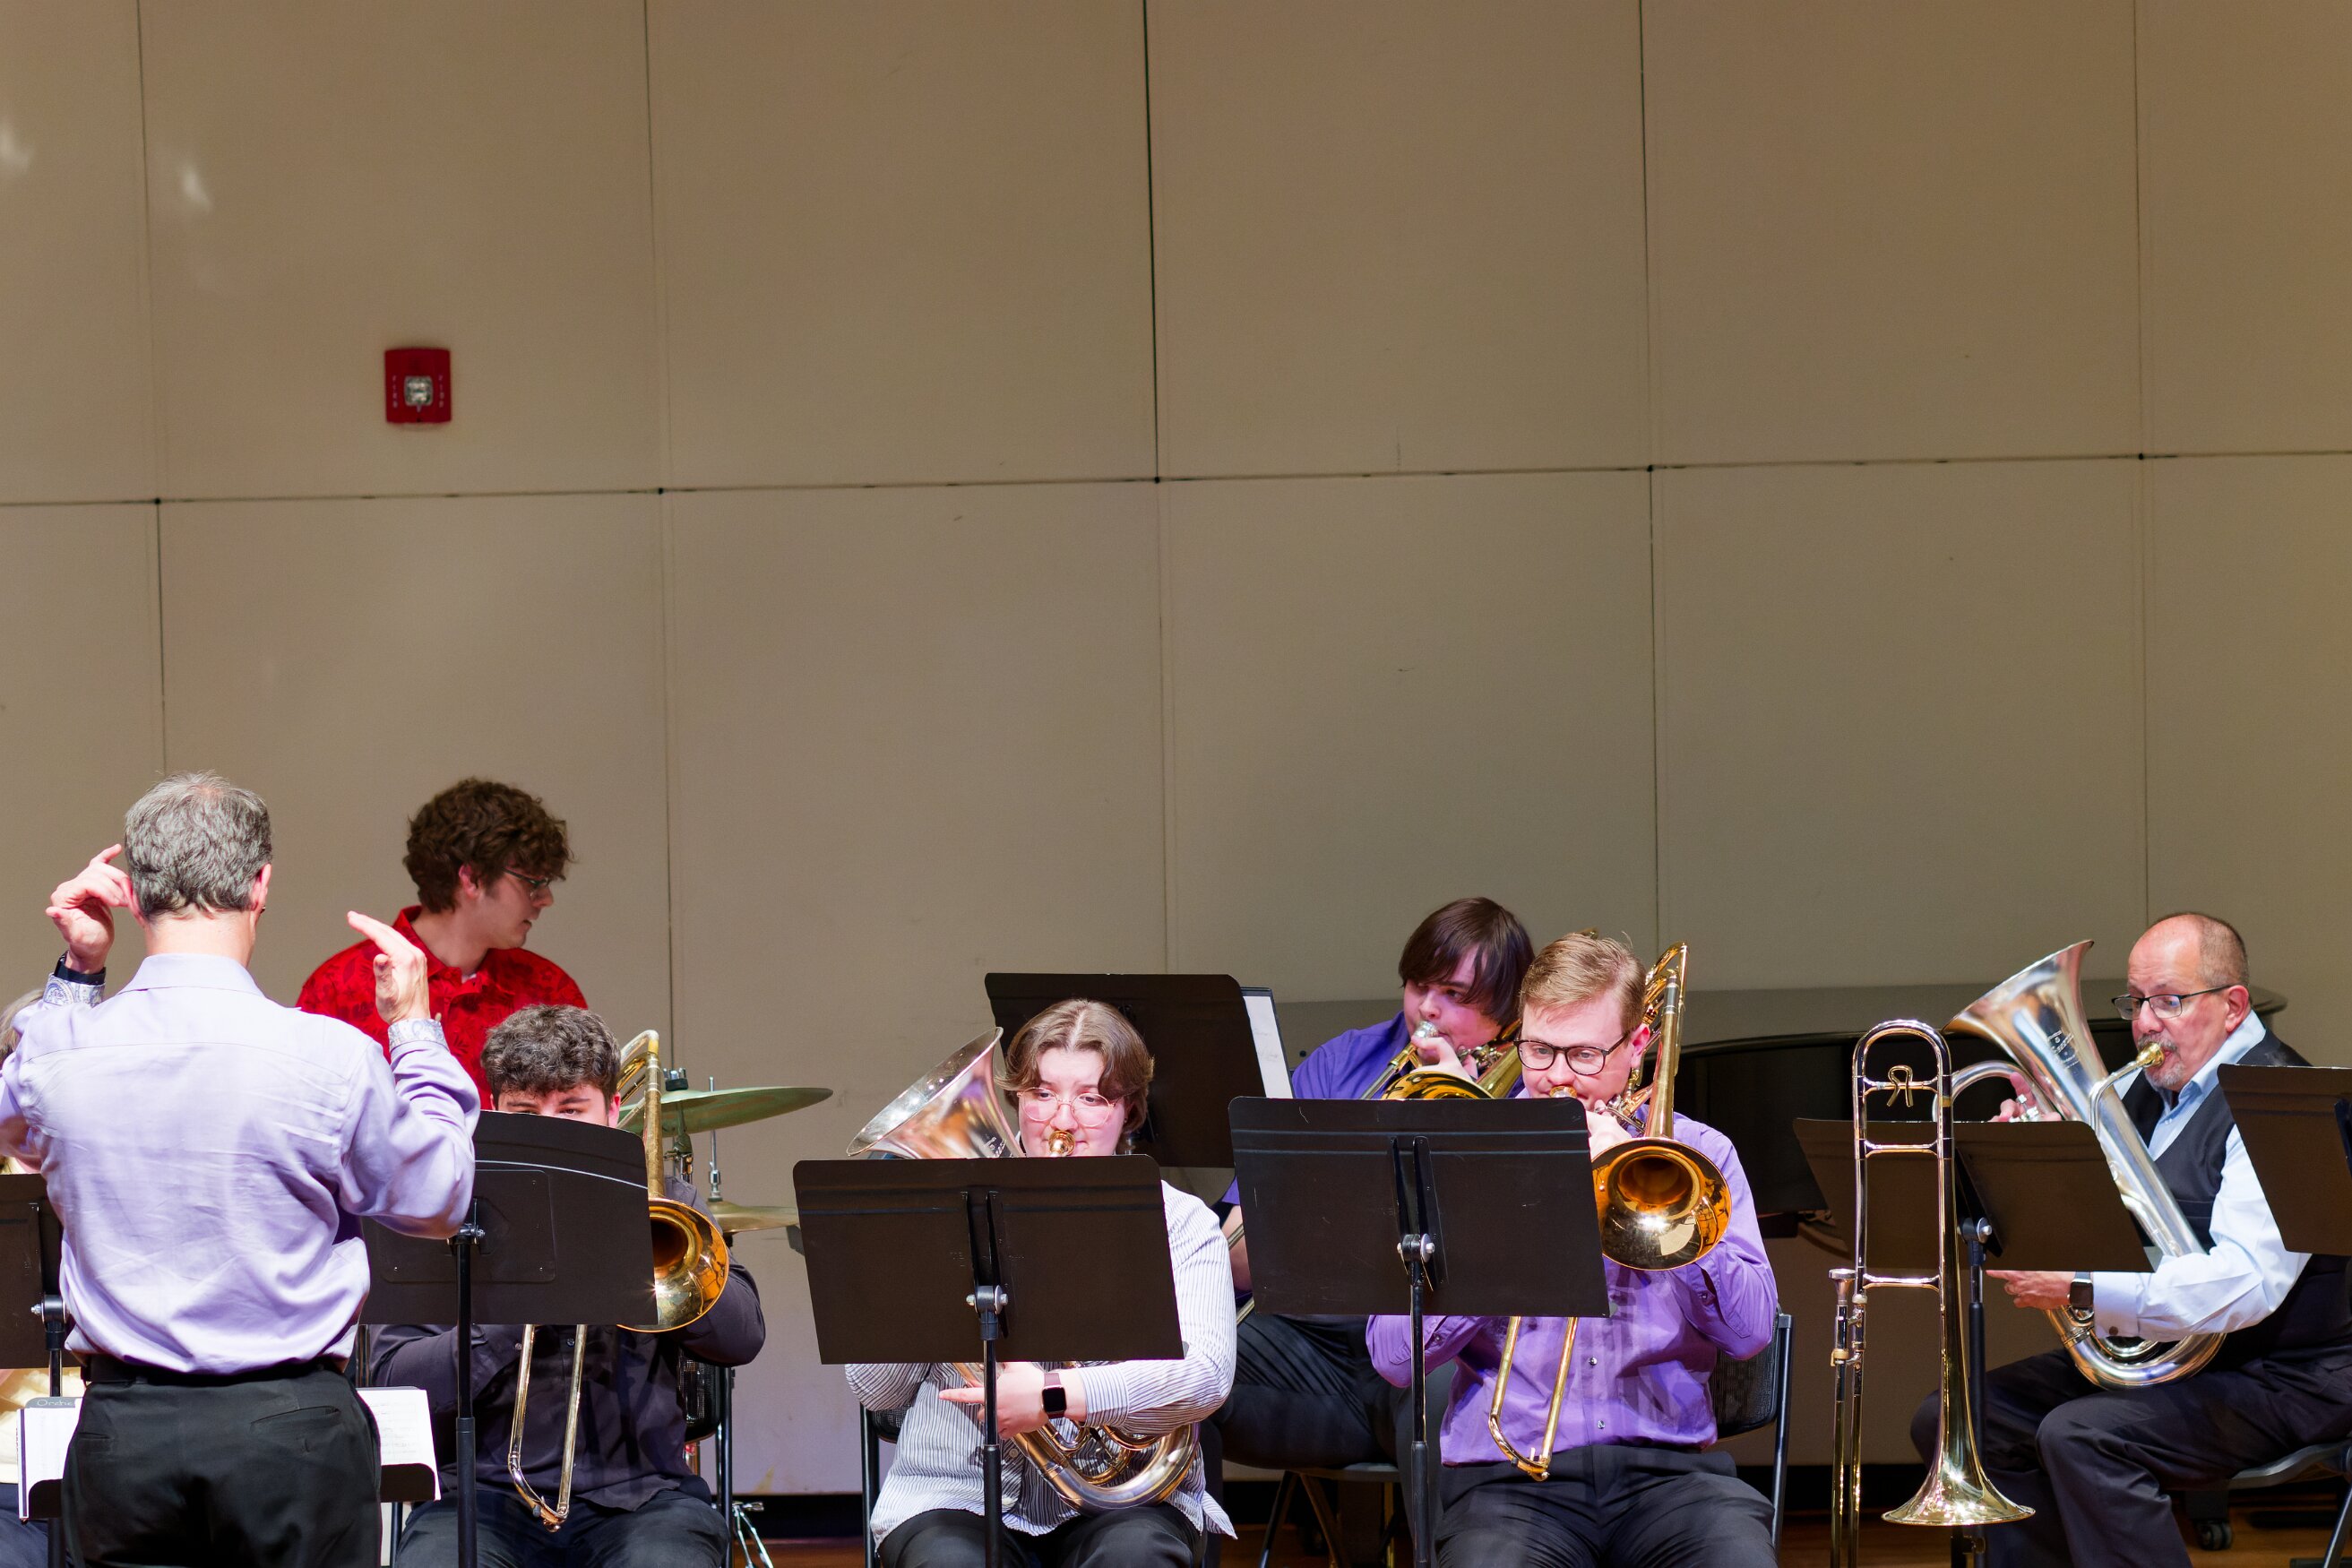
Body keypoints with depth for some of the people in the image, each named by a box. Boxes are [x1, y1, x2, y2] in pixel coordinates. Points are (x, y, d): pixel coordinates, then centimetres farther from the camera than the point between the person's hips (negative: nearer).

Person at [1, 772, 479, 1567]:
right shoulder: (330, 1058, -13)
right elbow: (437, 1201, 4)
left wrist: (75, 974, 20)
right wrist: (414, 1032, 12)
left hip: (121, 1426, 3)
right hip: (290, 1427, -2)